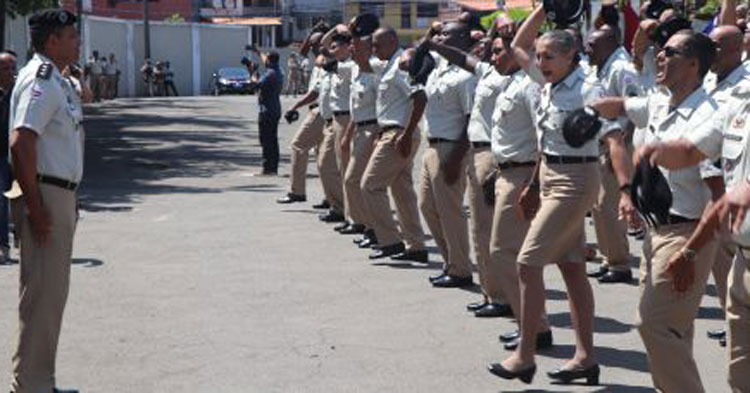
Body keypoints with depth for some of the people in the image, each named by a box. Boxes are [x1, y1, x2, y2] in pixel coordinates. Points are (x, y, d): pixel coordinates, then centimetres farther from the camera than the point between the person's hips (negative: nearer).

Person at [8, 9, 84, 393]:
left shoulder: (56, 81, 16)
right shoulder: (41, 80, -15)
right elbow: (20, 144, -25)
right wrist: (36, 208, -26)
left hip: (61, 195, 10)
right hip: (47, 196, -10)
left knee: (53, 292, 15)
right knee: (42, 293, -6)